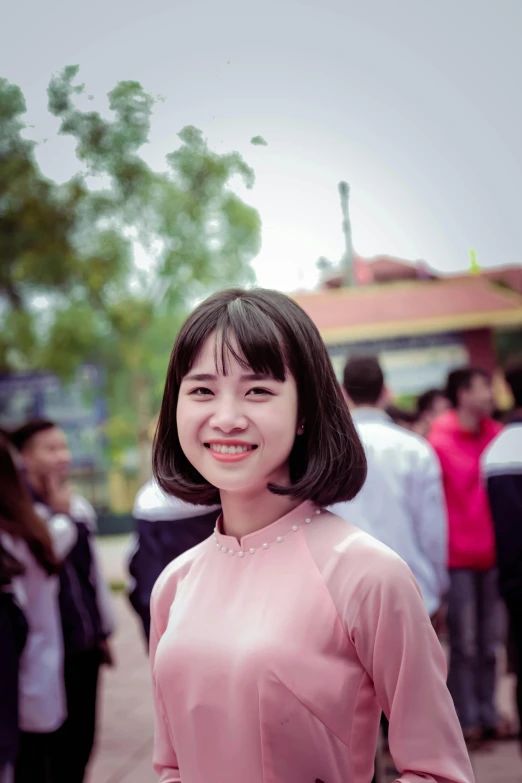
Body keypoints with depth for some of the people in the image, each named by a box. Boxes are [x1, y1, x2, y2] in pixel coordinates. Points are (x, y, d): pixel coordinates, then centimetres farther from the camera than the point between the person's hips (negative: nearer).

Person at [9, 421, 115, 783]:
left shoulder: (79, 505, 12)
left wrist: (104, 629, 20)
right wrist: (58, 514, -17)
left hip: (85, 644, 7)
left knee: (82, 738, 12)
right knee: (52, 743, 1)